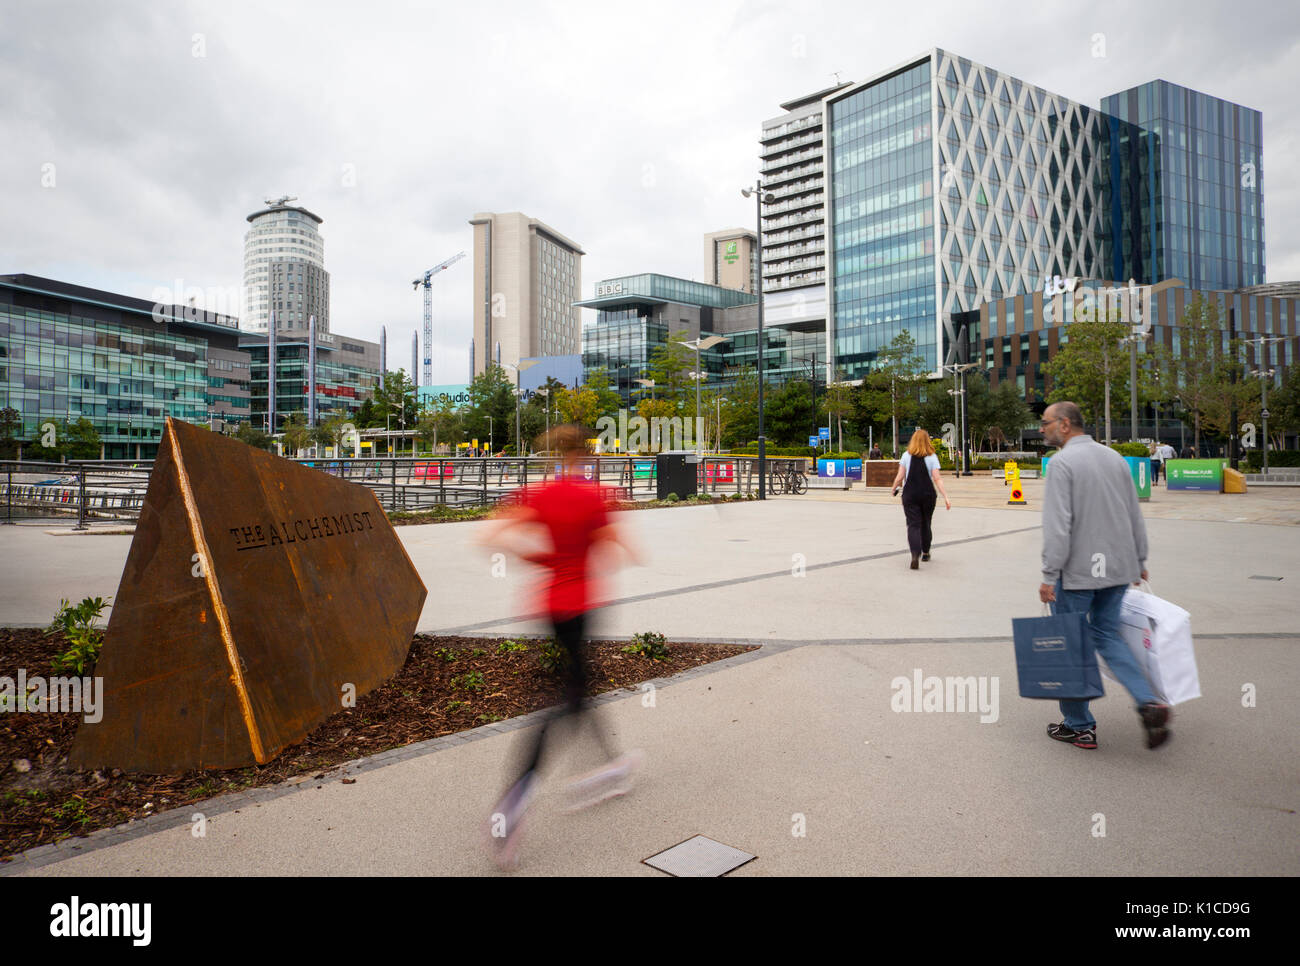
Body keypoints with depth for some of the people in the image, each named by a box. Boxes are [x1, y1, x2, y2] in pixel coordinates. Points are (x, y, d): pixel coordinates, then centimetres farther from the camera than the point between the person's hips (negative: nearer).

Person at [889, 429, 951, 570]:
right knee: (925, 524, 18)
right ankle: (925, 553, 33)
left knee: (913, 525, -4)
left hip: (910, 495, -1)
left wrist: (894, 488, 16)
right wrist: (946, 497, -9)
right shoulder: (932, 457, -3)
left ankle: (915, 554, -26)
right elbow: (937, 479, -9)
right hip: (928, 495, 1)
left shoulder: (906, 456, -1)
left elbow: (900, 477, -2)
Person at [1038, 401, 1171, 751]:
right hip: (1117, 567, 7)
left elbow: (1057, 525, -20)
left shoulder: (1062, 462, -13)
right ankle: (1149, 703, 1)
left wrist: (1049, 574, -17)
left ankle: (1079, 726, 14)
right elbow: (1135, 515, 16)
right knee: (1106, 634, 18)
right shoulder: (1114, 457, 10)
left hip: (1077, 571, -7)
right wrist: (1139, 560, 24)